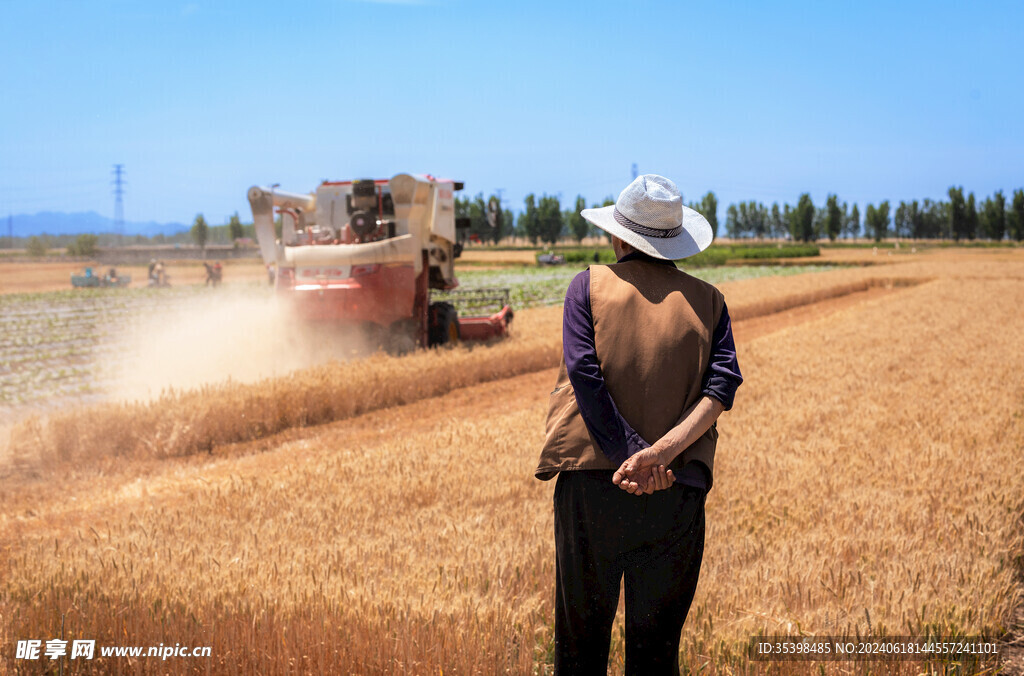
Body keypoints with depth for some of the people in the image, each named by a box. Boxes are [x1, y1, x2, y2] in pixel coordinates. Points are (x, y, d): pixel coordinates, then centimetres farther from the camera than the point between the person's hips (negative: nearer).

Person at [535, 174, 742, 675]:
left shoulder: (589, 286, 3)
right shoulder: (706, 300, 9)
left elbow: (586, 378, -10)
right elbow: (723, 382, -6)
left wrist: (632, 456, -13)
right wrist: (663, 452, -17)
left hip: (592, 483, -1)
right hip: (678, 493, 2)